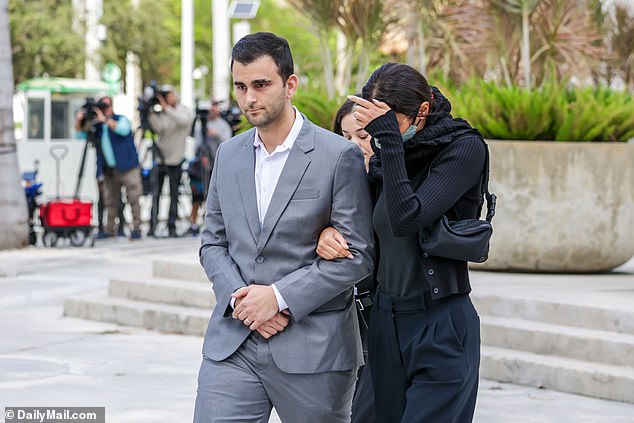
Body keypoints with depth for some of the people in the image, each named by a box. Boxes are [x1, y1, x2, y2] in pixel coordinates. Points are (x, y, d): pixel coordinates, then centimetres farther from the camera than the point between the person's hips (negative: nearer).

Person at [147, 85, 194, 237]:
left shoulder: (186, 111, 0)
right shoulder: (163, 113, 5)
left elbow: (183, 121, -22)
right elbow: (158, 128, -10)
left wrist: (167, 108, -27)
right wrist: (151, 114, -22)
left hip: (175, 160, -2)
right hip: (160, 158, 2)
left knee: (174, 194, 2)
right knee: (155, 193, -1)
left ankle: (172, 226, 5)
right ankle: (153, 224, 1)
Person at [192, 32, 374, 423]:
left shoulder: (340, 156, -6)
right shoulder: (229, 155, 11)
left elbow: (358, 255, -9)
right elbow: (213, 243, 15)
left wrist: (280, 297, -14)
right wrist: (239, 298, -5)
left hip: (311, 346, -4)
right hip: (232, 344, 4)